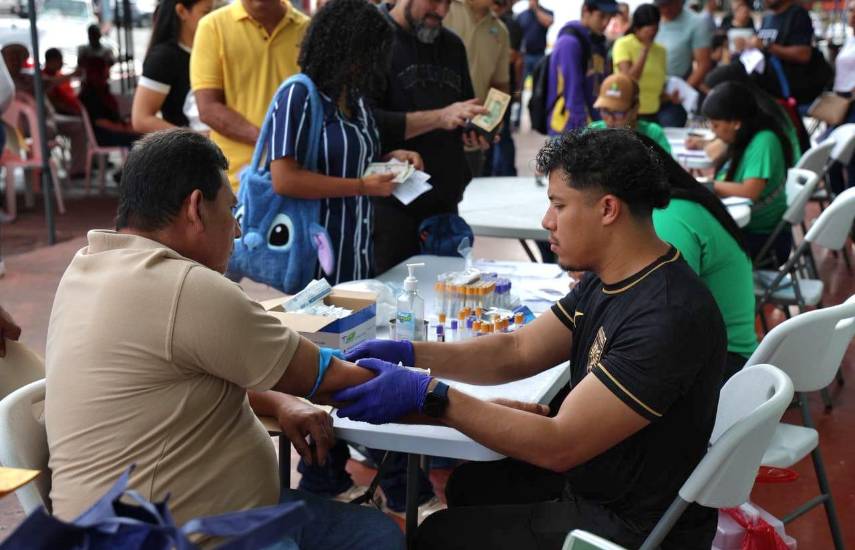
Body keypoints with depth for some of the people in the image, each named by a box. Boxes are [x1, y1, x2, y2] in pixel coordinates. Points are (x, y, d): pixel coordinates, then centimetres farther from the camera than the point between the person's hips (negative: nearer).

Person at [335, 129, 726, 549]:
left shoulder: (668, 317, -32)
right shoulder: (608, 280, 0)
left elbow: (559, 445, -32)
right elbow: (518, 352, 4)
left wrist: (428, 395, -31)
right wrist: (409, 353, -8)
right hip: (594, 477, 8)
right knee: (469, 484, 24)